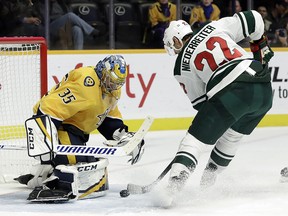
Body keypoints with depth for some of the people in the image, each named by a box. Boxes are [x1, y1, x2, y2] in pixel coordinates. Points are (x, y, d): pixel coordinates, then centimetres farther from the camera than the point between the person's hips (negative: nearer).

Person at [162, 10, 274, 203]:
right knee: (232, 135, 27)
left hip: (230, 95, -5)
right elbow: (253, 18, 17)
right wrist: (261, 44, 31)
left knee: (194, 141, 1)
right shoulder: (216, 27, 19)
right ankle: (209, 180, 34)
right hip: (264, 90, 5)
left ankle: (174, 184, -16)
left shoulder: (182, 64, 12)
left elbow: (200, 102, 15)